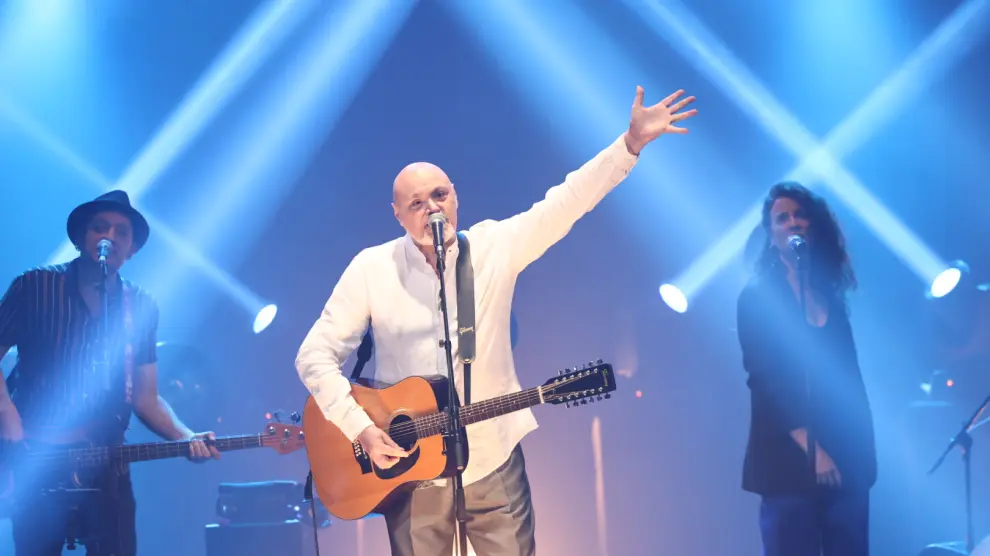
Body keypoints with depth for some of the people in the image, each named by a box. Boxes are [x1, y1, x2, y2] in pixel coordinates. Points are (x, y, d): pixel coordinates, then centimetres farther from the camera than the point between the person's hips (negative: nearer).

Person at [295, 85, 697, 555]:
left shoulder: (495, 245, 0)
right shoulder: (371, 267, -4)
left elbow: (570, 198, -8)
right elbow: (315, 354, -4)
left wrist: (632, 142, -18)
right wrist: (359, 428, -13)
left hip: (494, 462, 1)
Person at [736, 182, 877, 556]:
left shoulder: (830, 294, 14)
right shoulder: (757, 295, -1)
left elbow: (849, 373, 15)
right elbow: (765, 379, -9)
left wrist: (865, 445, 7)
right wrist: (810, 447, -16)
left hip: (845, 454, 5)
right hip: (790, 459, -5)